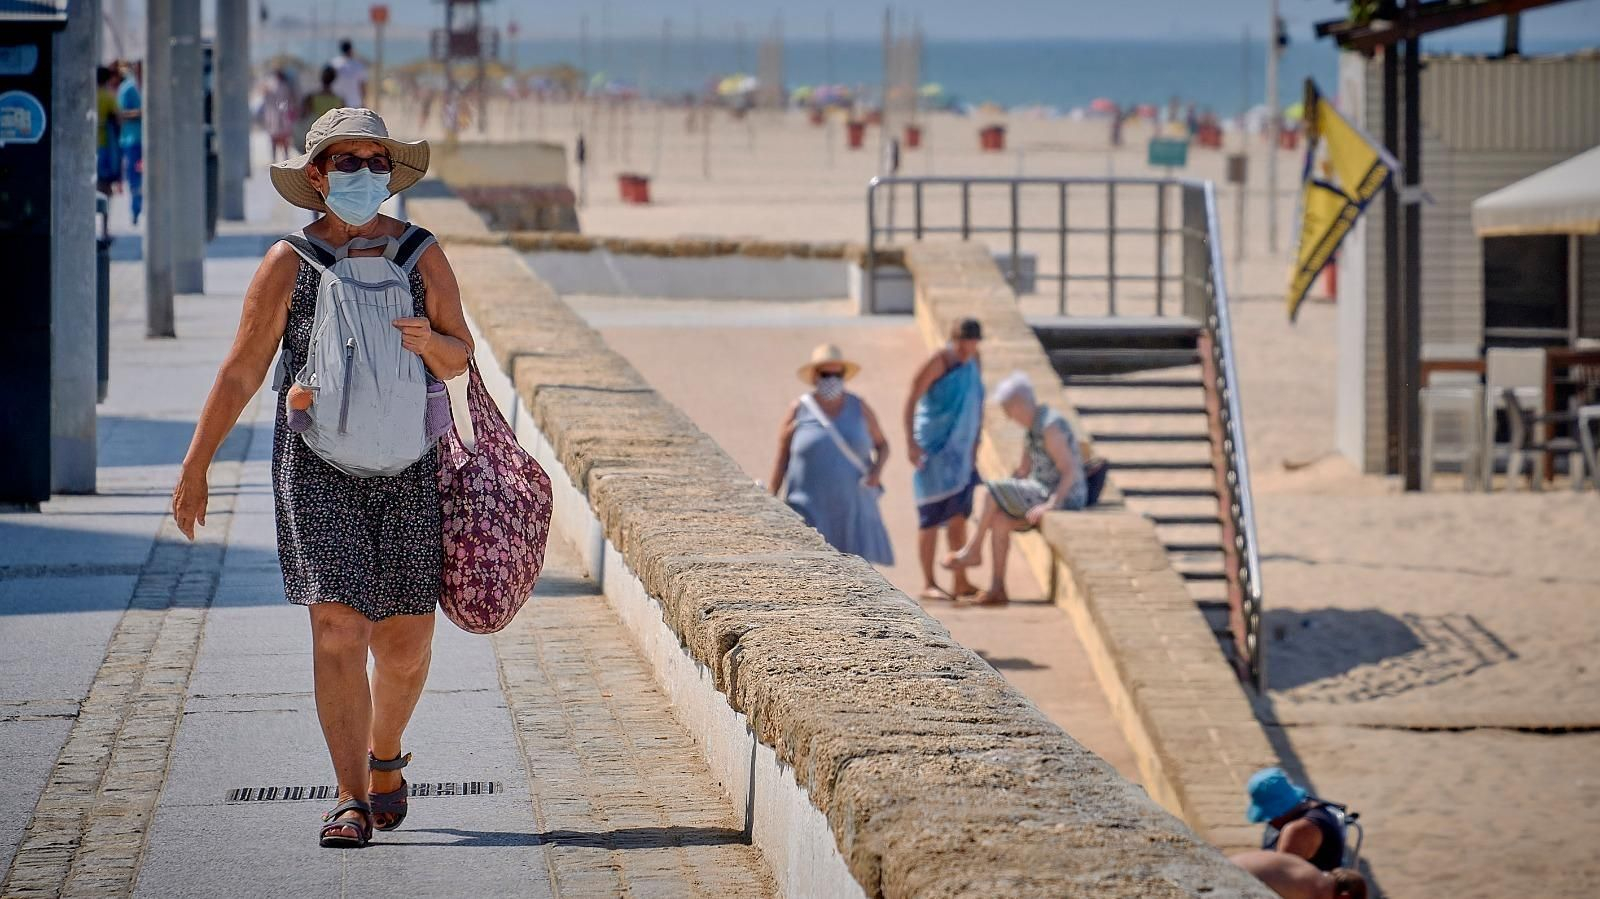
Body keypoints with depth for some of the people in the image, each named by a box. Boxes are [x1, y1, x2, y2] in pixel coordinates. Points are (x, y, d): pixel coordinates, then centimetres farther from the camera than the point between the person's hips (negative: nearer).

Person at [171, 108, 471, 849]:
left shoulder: (421, 255, 5)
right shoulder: (289, 264, 0)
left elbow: (460, 357, 11)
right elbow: (240, 372, 3)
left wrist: (430, 341, -13)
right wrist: (195, 467, 2)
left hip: (410, 467, 2)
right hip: (318, 467, -2)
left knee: (405, 641, 5)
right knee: (338, 628, -13)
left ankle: (385, 754, 35)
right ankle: (352, 800, -9)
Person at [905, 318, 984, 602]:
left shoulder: (974, 363, 6)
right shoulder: (938, 362, -15)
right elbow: (911, 401, -15)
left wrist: (975, 445, 12)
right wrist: (911, 443, -20)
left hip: (961, 449, 7)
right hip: (935, 448, -7)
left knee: (959, 516, 11)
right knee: (933, 516, -6)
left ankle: (961, 582, 17)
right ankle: (928, 584, -2)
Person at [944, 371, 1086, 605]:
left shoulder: (1050, 427, -19)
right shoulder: (1034, 426, 13)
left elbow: (1071, 471, -25)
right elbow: (1024, 471, 19)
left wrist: (1050, 504, -30)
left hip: (1063, 498, -9)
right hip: (1044, 493, 9)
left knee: (995, 493, -14)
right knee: (1000, 520, -7)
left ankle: (973, 551, 3)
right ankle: (997, 588, -8)